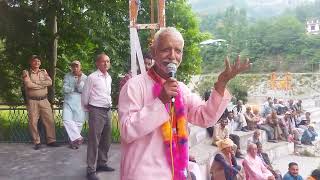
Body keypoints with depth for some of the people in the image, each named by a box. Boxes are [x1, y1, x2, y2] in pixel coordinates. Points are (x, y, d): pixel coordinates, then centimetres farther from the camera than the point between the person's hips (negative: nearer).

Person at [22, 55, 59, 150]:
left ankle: (51, 140, 10)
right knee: (33, 122, 1)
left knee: (49, 120, 1)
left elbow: (50, 82, -5)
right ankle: (37, 142, 12)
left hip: (44, 100, 3)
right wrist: (43, 84, -8)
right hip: (32, 101, -3)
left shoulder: (44, 71, 12)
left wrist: (36, 83, -13)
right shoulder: (26, 72, 1)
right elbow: (29, 84, -16)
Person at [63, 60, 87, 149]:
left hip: (80, 103, 0)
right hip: (68, 102, 1)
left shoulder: (84, 77, 3)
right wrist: (76, 89, -6)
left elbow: (83, 90, -10)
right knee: (67, 120, -17)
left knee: (78, 122, 1)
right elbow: (65, 89, -4)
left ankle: (73, 141, 18)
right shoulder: (67, 76, 6)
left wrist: (79, 79, -14)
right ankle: (78, 138, -8)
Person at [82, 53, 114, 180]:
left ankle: (102, 163, 33)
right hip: (96, 111, -7)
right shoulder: (92, 77, -10)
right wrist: (88, 108, 8)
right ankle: (91, 170, 6)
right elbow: (85, 96, -3)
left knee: (106, 140, 16)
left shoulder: (109, 78, 11)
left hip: (108, 111, 7)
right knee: (94, 141, -3)